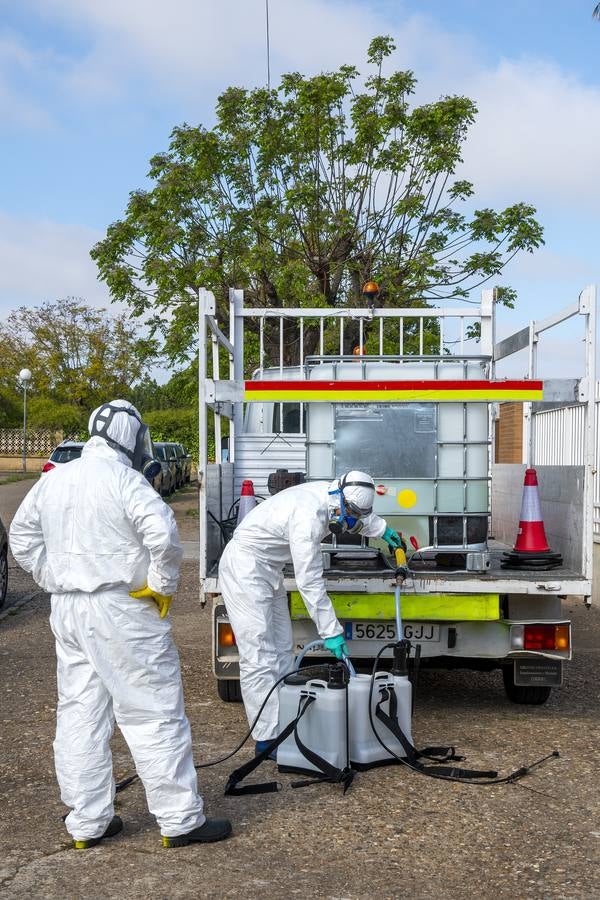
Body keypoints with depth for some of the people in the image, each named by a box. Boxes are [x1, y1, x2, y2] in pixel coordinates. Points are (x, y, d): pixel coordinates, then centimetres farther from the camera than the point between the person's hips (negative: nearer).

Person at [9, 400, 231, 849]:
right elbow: (163, 533, -26)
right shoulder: (122, 478, -14)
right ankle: (181, 820, 9)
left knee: (80, 716, 14)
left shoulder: (53, 479, 10)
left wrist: (58, 582, 17)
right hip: (120, 611, -7)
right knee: (155, 715, 1)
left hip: (66, 610, 8)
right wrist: (162, 585, -12)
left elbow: (22, 539, 20)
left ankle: (87, 822, 23)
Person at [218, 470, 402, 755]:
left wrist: (384, 530, 39)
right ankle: (267, 739, -6)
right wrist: (331, 632, -22)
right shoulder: (309, 517, -31)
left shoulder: (330, 495, -3)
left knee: (281, 651, 12)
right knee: (260, 658, -10)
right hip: (246, 568, -10)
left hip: (268, 569, 10)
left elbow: (361, 515, 23)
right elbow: (310, 583, -28)